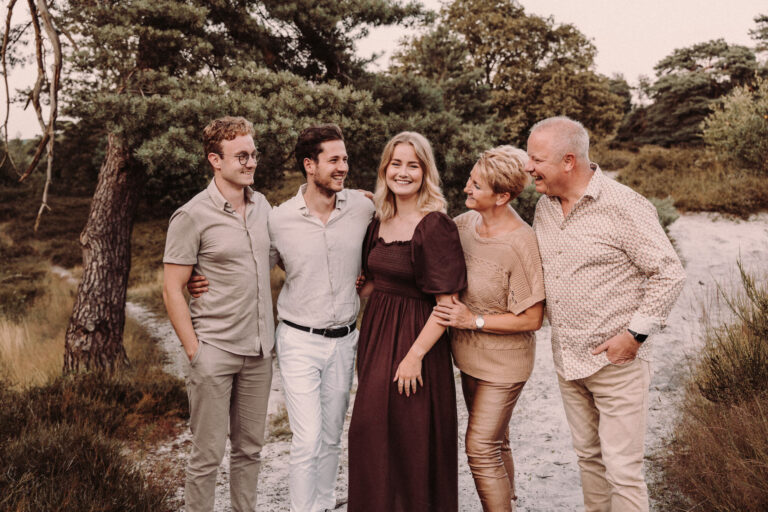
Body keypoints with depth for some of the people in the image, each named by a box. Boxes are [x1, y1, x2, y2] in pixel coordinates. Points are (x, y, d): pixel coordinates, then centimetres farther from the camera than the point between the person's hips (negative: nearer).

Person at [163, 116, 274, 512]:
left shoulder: (262, 205, 8)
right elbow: (172, 291, -8)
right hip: (214, 351, -5)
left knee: (249, 448, 16)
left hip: (259, 350, 6)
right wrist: (193, 350, -12)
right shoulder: (192, 217, -10)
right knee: (208, 453, 3)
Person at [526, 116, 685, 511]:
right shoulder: (544, 206, 5)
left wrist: (635, 334, -16)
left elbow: (669, 274, -13)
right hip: (566, 358, 7)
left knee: (622, 471, 0)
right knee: (588, 455, 20)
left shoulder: (624, 206, -16)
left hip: (616, 360, -6)